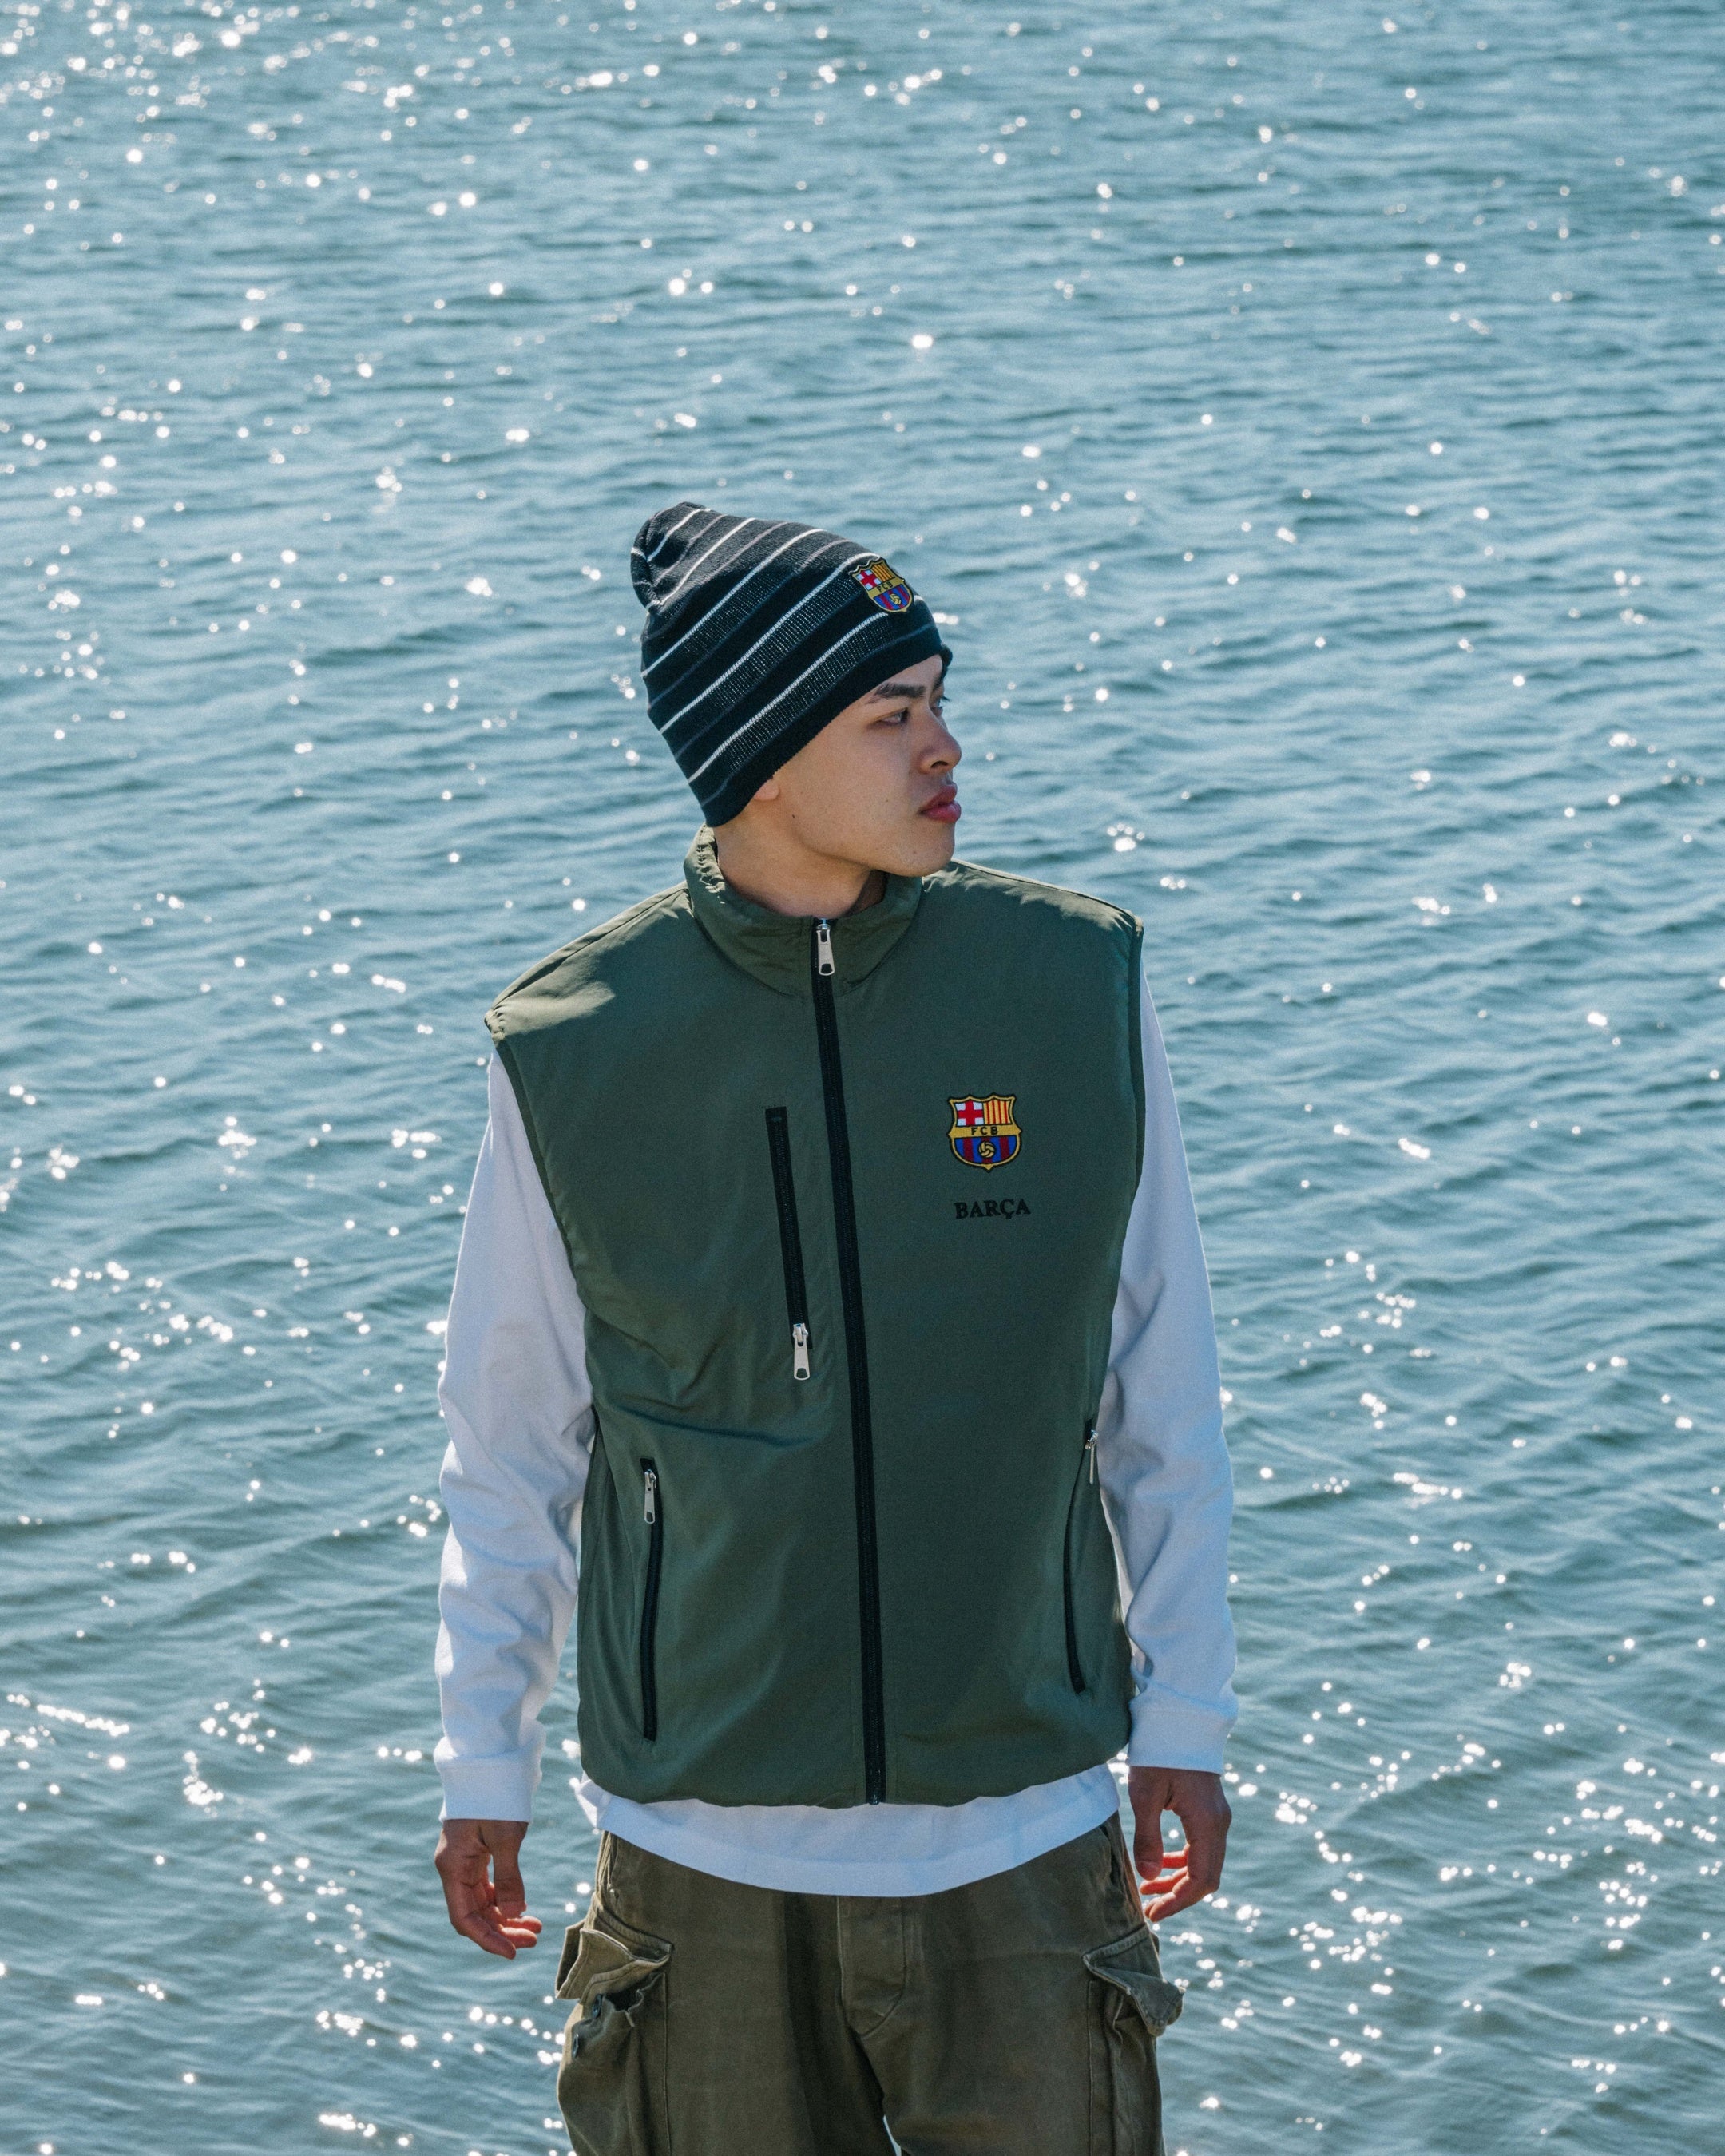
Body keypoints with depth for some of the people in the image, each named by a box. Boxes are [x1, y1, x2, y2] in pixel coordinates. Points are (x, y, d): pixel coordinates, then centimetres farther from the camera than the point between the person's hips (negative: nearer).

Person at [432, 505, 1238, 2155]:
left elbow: (1159, 1394, 4)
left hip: (1018, 1821, 1)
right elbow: (510, 1445, 5)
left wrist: (1184, 1724, 7)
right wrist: (481, 1771, 10)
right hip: (704, 1846, 0)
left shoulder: (1073, 991, -4)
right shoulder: (571, 1054, -7)